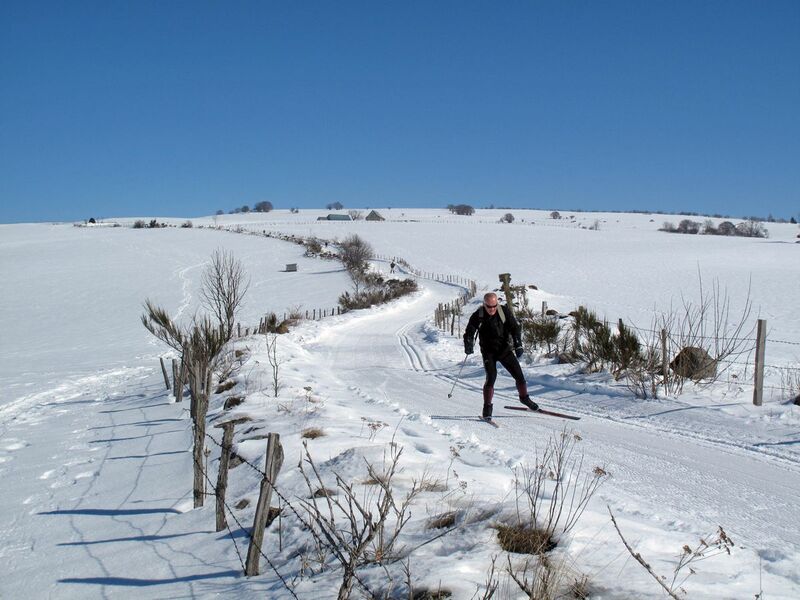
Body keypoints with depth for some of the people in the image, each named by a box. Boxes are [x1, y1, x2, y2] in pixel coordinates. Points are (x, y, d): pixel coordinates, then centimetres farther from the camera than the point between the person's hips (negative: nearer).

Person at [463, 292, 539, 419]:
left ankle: (524, 398, 29)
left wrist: (518, 344, -15)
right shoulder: (478, 316, -10)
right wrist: (469, 345, -29)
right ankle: (487, 407, -4)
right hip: (488, 352, -2)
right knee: (491, 377, -18)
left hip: (505, 349, 2)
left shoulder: (504, 312, -7)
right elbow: (469, 332, -9)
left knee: (519, 375, 2)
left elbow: (514, 327, -4)